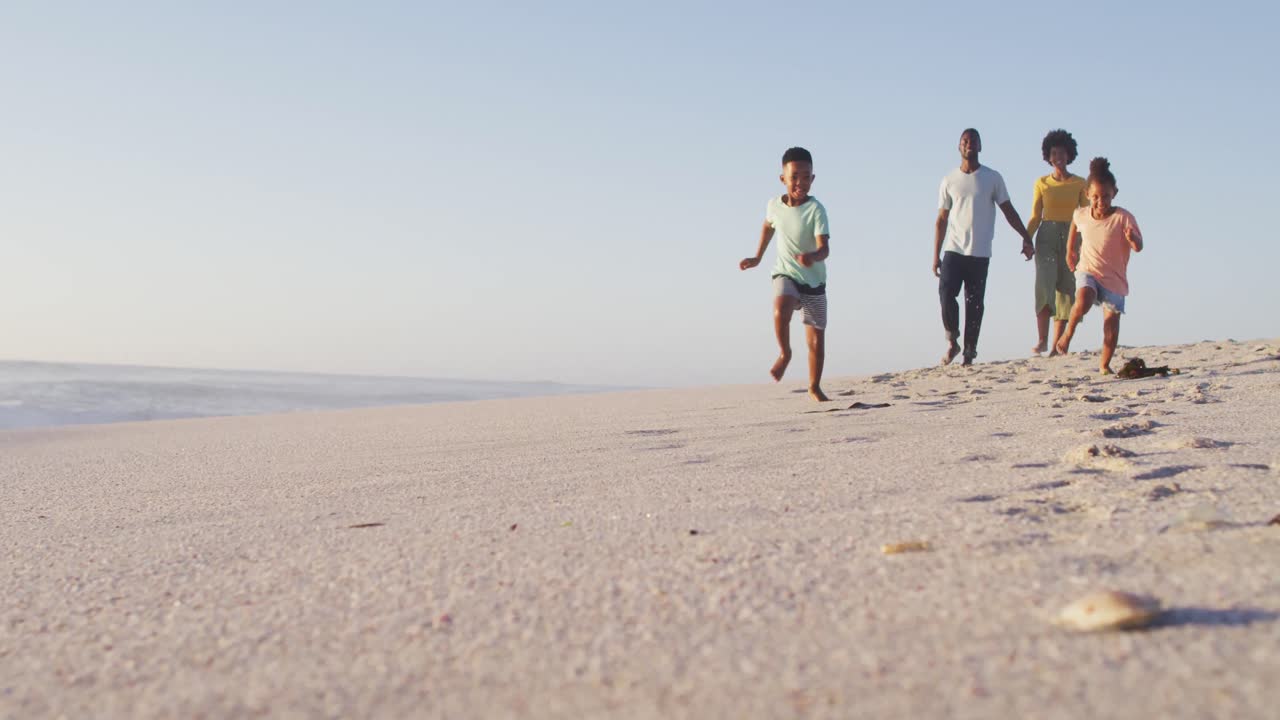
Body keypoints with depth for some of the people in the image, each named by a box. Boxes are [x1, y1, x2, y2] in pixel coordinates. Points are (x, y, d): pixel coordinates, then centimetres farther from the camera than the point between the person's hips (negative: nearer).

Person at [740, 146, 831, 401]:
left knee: (816, 341, 5)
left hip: (814, 280, -1)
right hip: (785, 274, 1)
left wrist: (812, 257, -49)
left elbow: (824, 247, -28)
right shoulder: (774, 204, -5)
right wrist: (757, 257, 19)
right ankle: (784, 353, -10)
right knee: (781, 307, -34)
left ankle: (815, 387, 27)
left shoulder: (816, 210, -18)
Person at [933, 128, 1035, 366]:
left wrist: (1026, 237, -3)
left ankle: (970, 351, 5)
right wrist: (936, 255, 6)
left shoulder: (993, 178, 7)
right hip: (953, 250, 0)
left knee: (975, 303, 0)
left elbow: (1008, 210, 8)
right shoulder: (949, 181, 9)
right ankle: (952, 342, 0)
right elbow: (942, 219, 10)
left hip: (980, 253, 0)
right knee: (946, 292, -16)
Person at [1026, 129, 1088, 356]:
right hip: (1046, 237, -1)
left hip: (1071, 237, 1)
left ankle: (1056, 346, -1)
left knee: (1066, 290, -2)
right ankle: (1042, 339, -11)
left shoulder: (1079, 183, 8)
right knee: (1045, 284, -18)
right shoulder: (1041, 183, 9)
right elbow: (1035, 217, 10)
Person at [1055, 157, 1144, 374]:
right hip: (1088, 271, 0)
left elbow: (1138, 248, -19)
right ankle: (1069, 332, 0)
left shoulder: (1123, 217, -14)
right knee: (1083, 302, -29)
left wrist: (1132, 238, -41)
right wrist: (1070, 251, 26)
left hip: (1114, 277, 0)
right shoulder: (1080, 215, -4)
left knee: (1112, 320, 0)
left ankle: (1105, 364, 16)